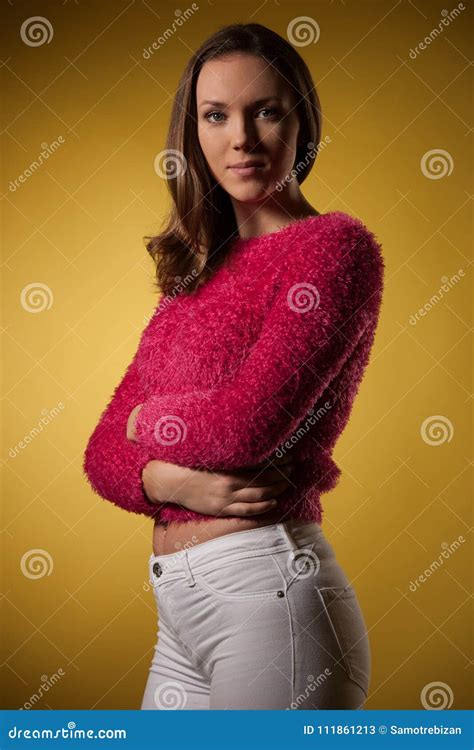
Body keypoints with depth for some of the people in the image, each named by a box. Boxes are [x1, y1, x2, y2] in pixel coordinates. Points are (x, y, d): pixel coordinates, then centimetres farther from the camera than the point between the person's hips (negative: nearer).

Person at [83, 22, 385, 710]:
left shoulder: (334, 244, -7)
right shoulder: (196, 273, 14)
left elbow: (247, 425, -21)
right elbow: (104, 452, 9)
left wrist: (146, 421, -1)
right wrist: (172, 481, -12)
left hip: (266, 588, -7)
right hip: (179, 608, 7)